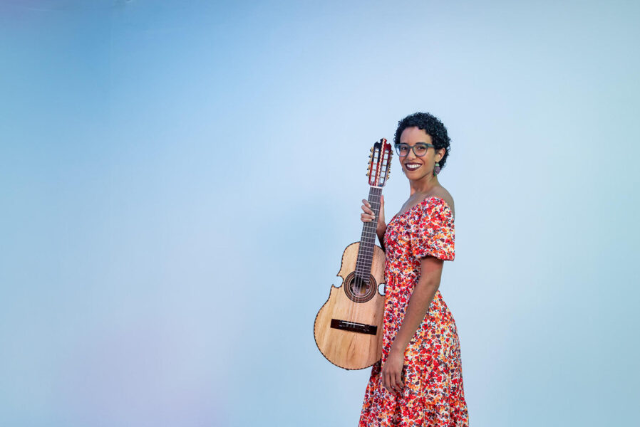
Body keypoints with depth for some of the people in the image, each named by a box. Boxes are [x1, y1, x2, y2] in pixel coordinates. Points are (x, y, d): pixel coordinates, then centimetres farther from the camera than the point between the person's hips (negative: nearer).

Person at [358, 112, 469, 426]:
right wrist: (380, 229, 1)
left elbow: (428, 281, -22)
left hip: (417, 332, -9)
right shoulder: (414, 198, 12)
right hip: (398, 320, 9)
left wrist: (398, 348, -22)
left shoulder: (436, 203, -17)